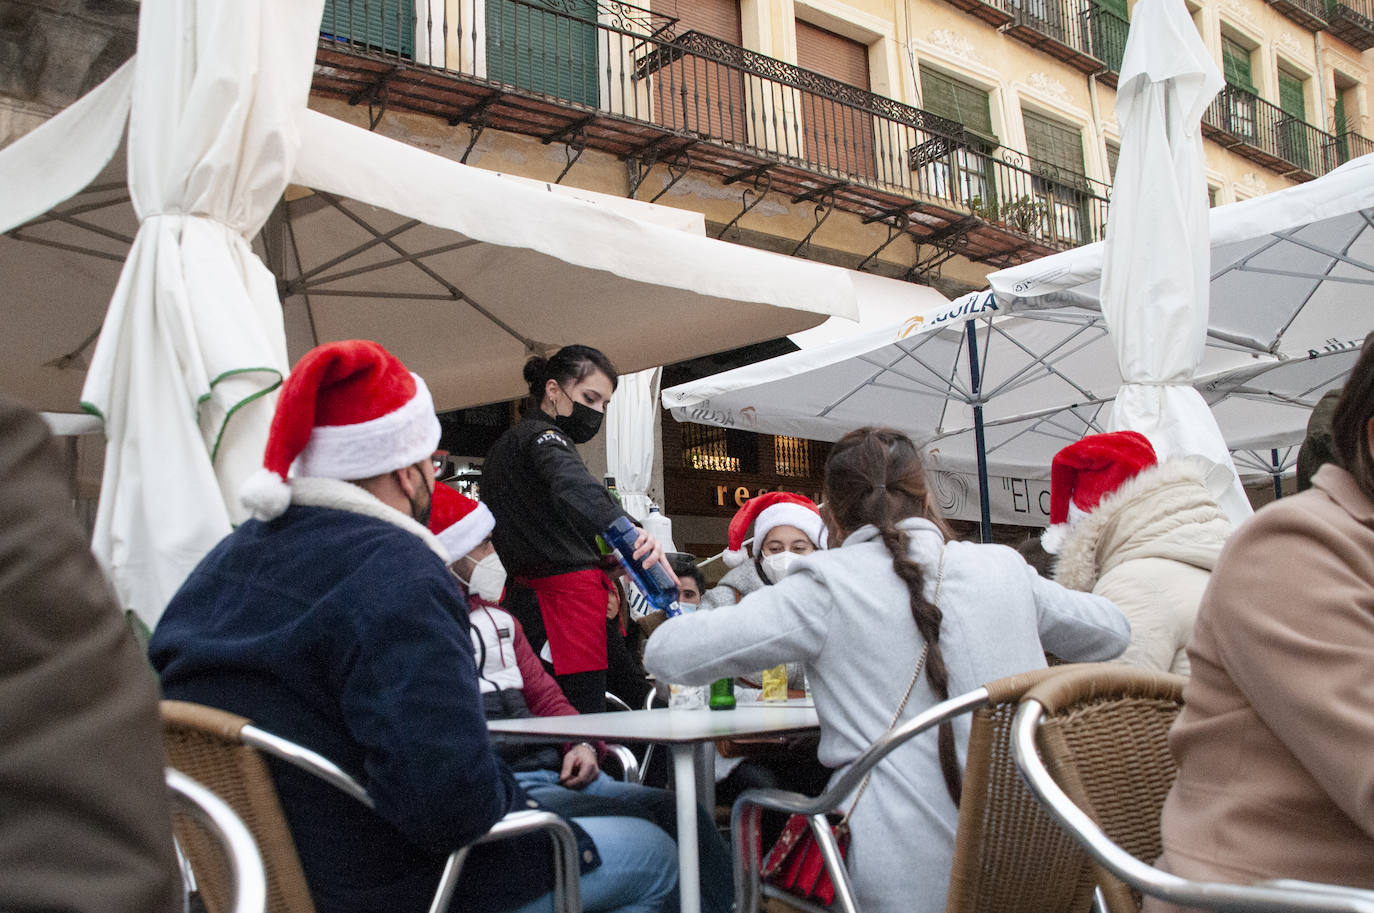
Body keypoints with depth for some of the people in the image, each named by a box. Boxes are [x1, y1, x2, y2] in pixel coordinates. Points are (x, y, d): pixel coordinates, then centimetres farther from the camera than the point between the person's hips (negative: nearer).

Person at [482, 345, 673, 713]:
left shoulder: (505, 445, 23)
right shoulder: (542, 436, -8)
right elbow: (575, 488, -31)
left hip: (524, 598, 10)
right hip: (569, 595, -10)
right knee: (586, 711, -13)